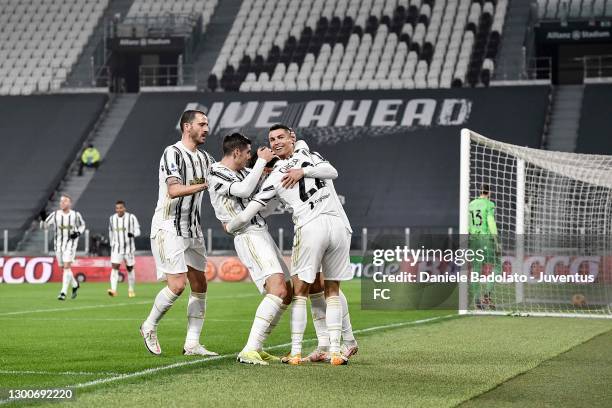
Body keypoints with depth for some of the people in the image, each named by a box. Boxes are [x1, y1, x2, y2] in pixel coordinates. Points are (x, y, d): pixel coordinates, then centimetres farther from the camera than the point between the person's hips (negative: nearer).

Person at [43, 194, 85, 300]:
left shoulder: (76, 215, -2)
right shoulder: (55, 215, -1)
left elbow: (82, 225, 13)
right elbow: (45, 225, 0)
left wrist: (78, 233, -6)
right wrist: (42, 219, -21)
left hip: (71, 242, -3)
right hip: (58, 243, 3)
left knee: (66, 266, -15)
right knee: (63, 267, 11)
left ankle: (63, 292, -14)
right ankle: (75, 285, 37)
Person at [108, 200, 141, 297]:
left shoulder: (131, 218, -6)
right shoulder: (112, 218, 5)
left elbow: (137, 230, -6)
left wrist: (133, 234, -28)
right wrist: (111, 244, 21)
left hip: (128, 247, -1)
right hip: (116, 248, 1)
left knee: (130, 269, 9)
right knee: (115, 267, -14)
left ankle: (131, 290, 25)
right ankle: (113, 290, -23)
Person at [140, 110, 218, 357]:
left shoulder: (205, 159, 13)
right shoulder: (172, 153, -12)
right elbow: (174, 190, -25)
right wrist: (206, 184, -29)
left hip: (193, 230, 8)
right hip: (168, 228, -8)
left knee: (199, 285, 4)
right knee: (177, 284, -14)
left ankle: (192, 344, 7)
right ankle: (149, 327, 8)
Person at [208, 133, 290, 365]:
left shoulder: (241, 172, 19)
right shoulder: (216, 176, -8)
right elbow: (244, 190, -23)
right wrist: (261, 161, -14)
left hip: (261, 234, 10)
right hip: (248, 237, -10)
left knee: (286, 295, 11)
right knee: (277, 290, -25)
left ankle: (257, 349, 12)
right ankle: (249, 351, -31)